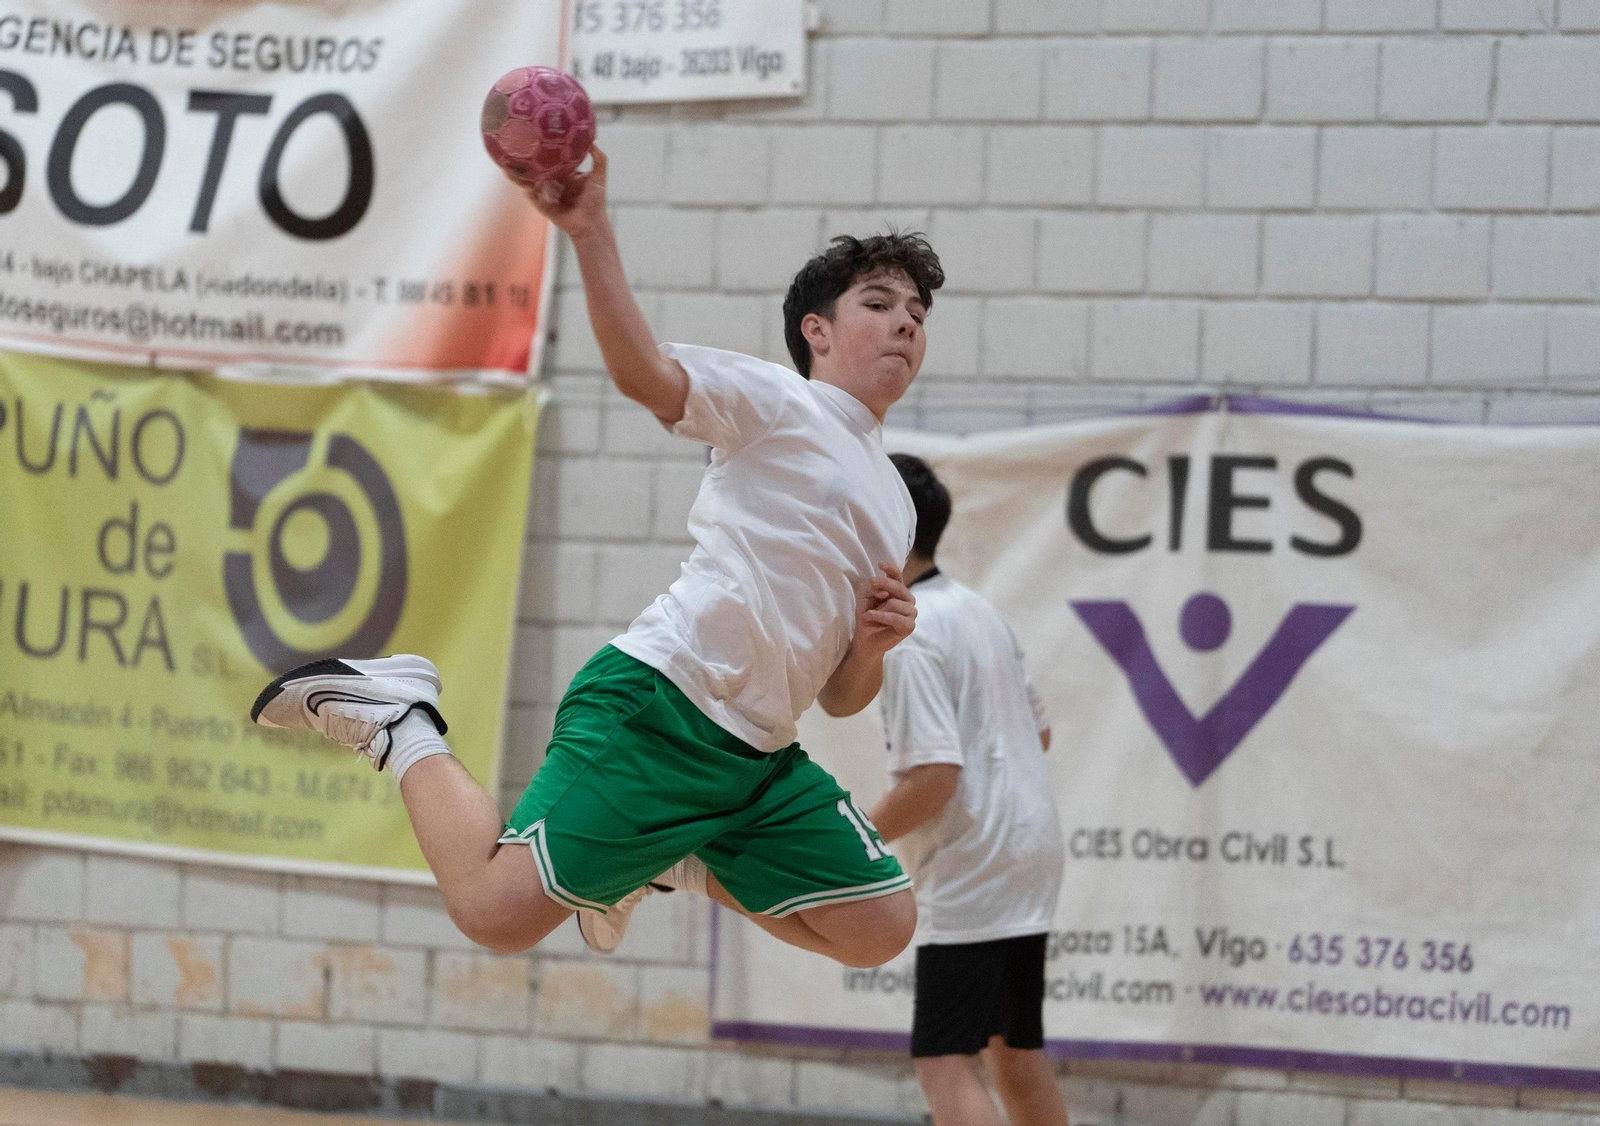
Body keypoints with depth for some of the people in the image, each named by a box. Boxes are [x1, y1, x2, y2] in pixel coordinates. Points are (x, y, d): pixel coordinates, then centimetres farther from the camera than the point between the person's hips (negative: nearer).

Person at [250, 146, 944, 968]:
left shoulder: (893, 505, 23)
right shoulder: (781, 402, 1)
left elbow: (839, 697, 25)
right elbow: (642, 374, -19)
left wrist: (872, 647, 3)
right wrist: (592, 235, -31)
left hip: (755, 759, 8)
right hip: (657, 704, -8)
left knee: (879, 925, -1)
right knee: (498, 910, -19)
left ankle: (667, 862, 17)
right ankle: (400, 722, 6)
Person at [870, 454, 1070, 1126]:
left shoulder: (909, 636, -16)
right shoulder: (979, 612, 13)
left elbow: (935, 773, -24)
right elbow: (1037, 734, 21)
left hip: (968, 880, -10)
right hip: (1031, 853, 10)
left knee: (944, 1066, -13)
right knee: (1014, 1049, 17)